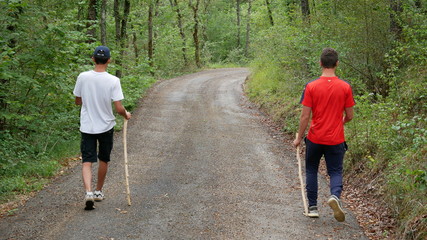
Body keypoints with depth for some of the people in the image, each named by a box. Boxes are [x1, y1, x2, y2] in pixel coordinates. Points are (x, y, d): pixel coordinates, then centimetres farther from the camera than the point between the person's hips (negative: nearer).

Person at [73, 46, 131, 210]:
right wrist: (126, 115, 6)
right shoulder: (113, 81, -15)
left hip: (87, 127, 1)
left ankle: (88, 192, -20)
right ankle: (98, 192, 31)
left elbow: (78, 101, 5)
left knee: (87, 161, 1)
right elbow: (118, 108, -16)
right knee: (103, 160, 18)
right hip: (106, 126, 0)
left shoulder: (83, 77, -8)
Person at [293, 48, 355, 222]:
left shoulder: (311, 87, -9)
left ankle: (312, 207, 19)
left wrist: (299, 138, 3)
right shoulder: (345, 87, -6)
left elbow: (305, 116, -9)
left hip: (315, 139, 0)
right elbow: (349, 116, 0)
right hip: (336, 140, 0)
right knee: (336, 171, 10)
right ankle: (335, 195, -19)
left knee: (311, 170, 16)